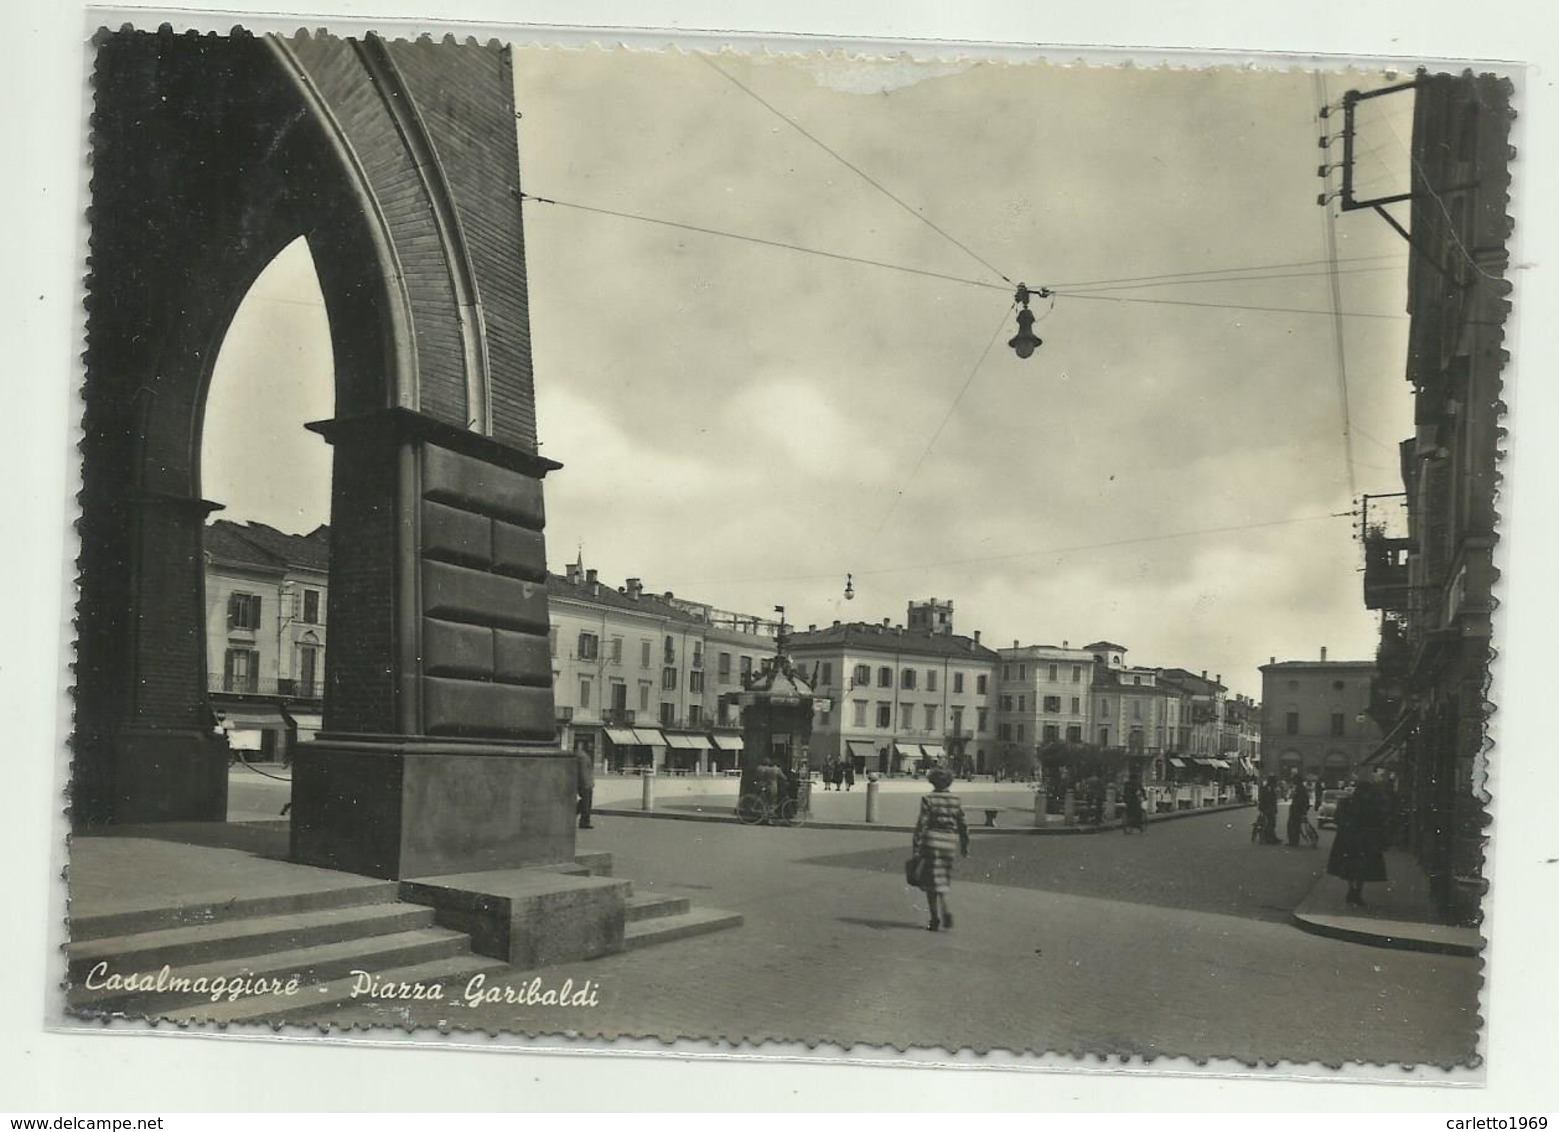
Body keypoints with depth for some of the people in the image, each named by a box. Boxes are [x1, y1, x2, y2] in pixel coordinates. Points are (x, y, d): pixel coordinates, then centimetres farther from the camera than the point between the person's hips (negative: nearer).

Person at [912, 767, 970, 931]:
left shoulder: (928, 800, -7)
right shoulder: (955, 800, 5)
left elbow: (921, 824, -11)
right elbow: (963, 825, 7)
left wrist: (916, 846, -7)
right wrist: (964, 847, 16)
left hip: (931, 841, -4)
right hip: (949, 842, 4)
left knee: (931, 881, 5)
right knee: (942, 881, 18)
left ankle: (935, 919, 4)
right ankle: (945, 912, -1)